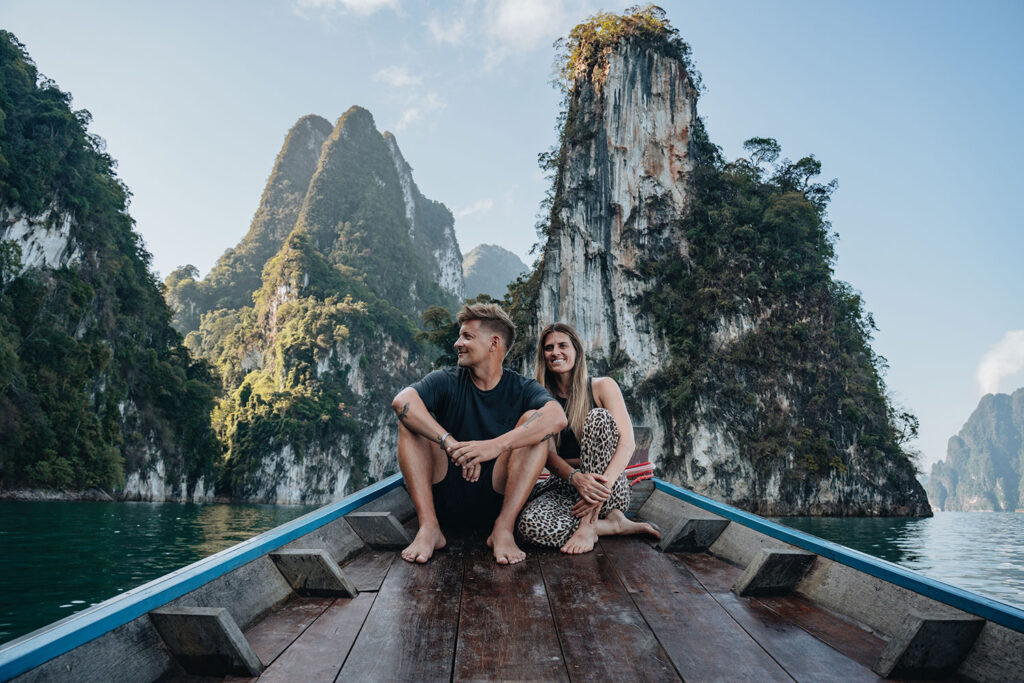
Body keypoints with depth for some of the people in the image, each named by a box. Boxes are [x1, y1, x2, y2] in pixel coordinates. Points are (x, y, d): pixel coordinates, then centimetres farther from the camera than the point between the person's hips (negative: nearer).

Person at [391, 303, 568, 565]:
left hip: (495, 498, -1)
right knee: (410, 418, -14)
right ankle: (429, 526, -22)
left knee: (533, 420, -17)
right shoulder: (447, 381, 1)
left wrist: (496, 445, -39)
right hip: (443, 496, 1)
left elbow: (557, 417, -25)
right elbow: (402, 401, -21)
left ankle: (503, 529, -24)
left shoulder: (522, 388, -1)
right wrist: (450, 444, -35)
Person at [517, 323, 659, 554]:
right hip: (563, 484, 1)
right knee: (529, 524, -32)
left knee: (599, 417, -26)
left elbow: (628, 441, -12)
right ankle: (614, 524, -14)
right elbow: (548, 454, -6)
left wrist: (604, 484, -30)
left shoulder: (602, 387, 1)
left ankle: (588, 523, -27)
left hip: (611, 490, -1)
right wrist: (575, 478, -29)